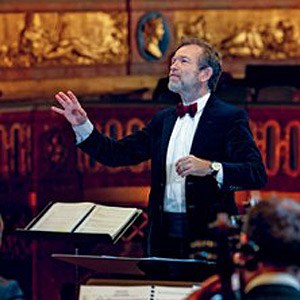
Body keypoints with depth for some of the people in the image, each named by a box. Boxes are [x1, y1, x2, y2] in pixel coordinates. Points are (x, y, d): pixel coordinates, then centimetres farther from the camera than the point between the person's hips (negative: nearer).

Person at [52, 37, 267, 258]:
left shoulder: (230, 118, -2)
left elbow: (258, 174, -12)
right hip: (164, 236, 5)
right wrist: (82, 125, 5)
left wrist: (210, 168, -27)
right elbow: (118, 154, 17)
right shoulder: (164, 120, 19)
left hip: (208, 235, -5)